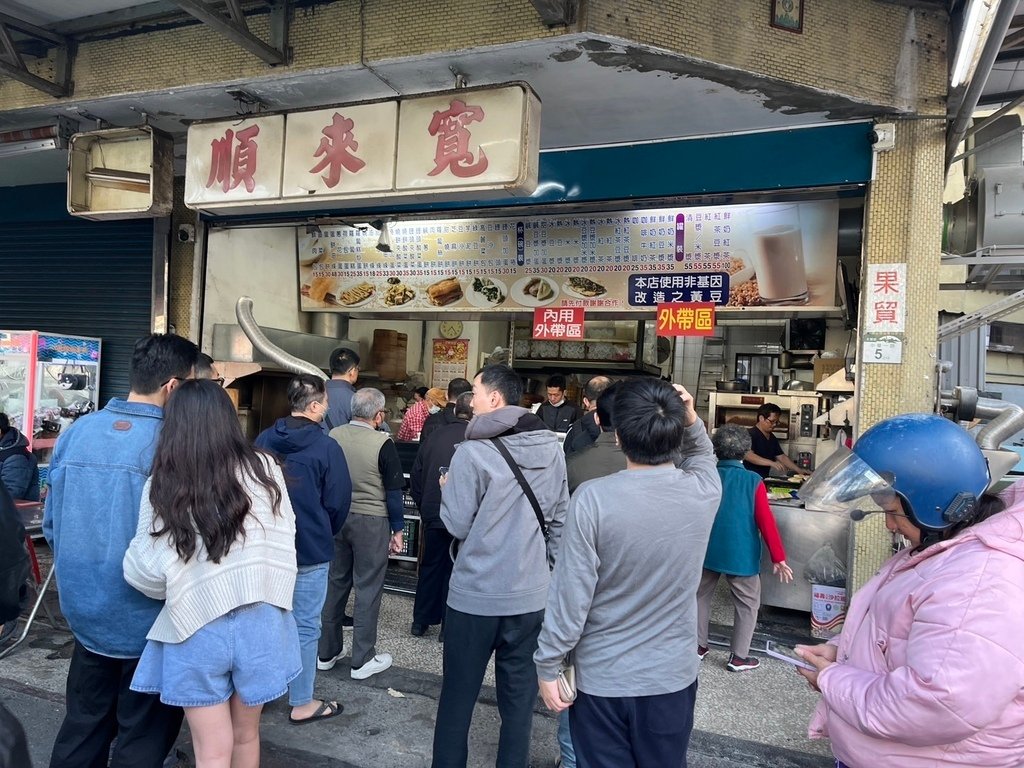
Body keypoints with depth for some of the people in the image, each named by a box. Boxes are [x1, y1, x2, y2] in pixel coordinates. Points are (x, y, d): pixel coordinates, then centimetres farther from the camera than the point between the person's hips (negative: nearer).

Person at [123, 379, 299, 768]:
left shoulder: (162, 484, -12)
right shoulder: (263, 468, -8)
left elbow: (145, 571, -8)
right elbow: (284, 543, -3)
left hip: (195, 628, -2)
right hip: (259, 622, 2)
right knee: (246, 735, 23)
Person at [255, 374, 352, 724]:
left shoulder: (263, 440, -1)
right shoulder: (326, 447, -16)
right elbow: (338, 502, -10)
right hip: (310, 550, -6)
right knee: (305, 626, 5)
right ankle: (302, 703, 16)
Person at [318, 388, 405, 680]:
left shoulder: (333, 436, -2)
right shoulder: (383, 443, -15)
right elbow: (393, 491, -10)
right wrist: (397, 529, 0)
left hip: (336, 517, 5)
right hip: (371, 521, -5)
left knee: (335, 583, 16)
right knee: (368, 588, 5)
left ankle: (327, 652, 28)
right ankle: (362, 660, 14)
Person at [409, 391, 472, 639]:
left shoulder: (436, 435, 1)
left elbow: (415, 475, 7)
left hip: (432, 515, 4)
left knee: (429, 566, 17)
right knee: (455, 570, 9)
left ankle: (420, 622, 26)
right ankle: (449, 626, 17)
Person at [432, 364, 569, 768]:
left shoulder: (473, 451, -16)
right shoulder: (552, 447, -1)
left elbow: (457, 525, -10)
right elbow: (559, 517, 6)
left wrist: (447, 490, 7)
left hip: (476, 593, -4)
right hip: (530, 592, 4)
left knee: (458, 693, 14)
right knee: (519, 694, 16)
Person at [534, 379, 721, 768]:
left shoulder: (592, 498, -23)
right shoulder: (704, 491, -12)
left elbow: (570, 597, -18)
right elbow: (701, 455, 14)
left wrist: (547, 666, -5)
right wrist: (691, 421, -4)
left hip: (601, 679, -3)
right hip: (672, 676, 3)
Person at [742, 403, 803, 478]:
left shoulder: (772, 438, 17)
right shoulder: (750, 434, -10)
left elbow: (782, 457, 21)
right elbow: (747, 455, -23)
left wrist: (800, 471, 9)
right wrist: (772, 463, -29)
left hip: (764, 479, 8)